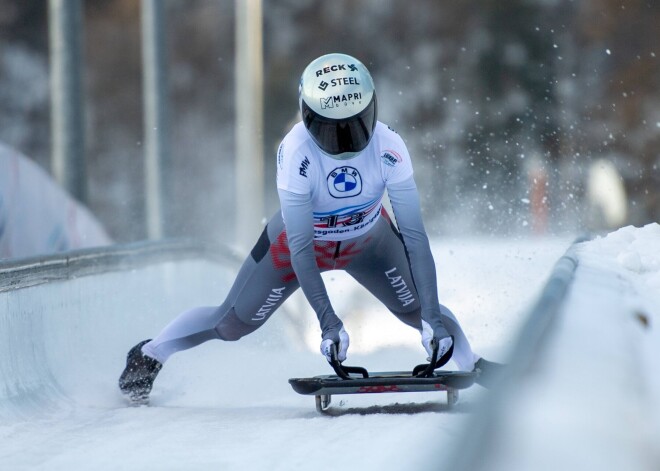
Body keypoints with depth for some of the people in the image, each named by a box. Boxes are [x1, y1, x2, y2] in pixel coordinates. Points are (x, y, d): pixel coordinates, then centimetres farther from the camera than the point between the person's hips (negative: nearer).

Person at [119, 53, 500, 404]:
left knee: (420, 310, -3)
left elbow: (414, 235, -31)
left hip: (368, 241, 2)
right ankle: (150, 355, 28)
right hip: (300, 240, -2)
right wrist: (327, 320, -41)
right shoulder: (296, 151, -38)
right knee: (232, 324, 4)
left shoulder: (389, 148, -33)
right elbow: (300, 247, -35)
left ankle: (475, 367, 22)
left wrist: (432, 315, -38)